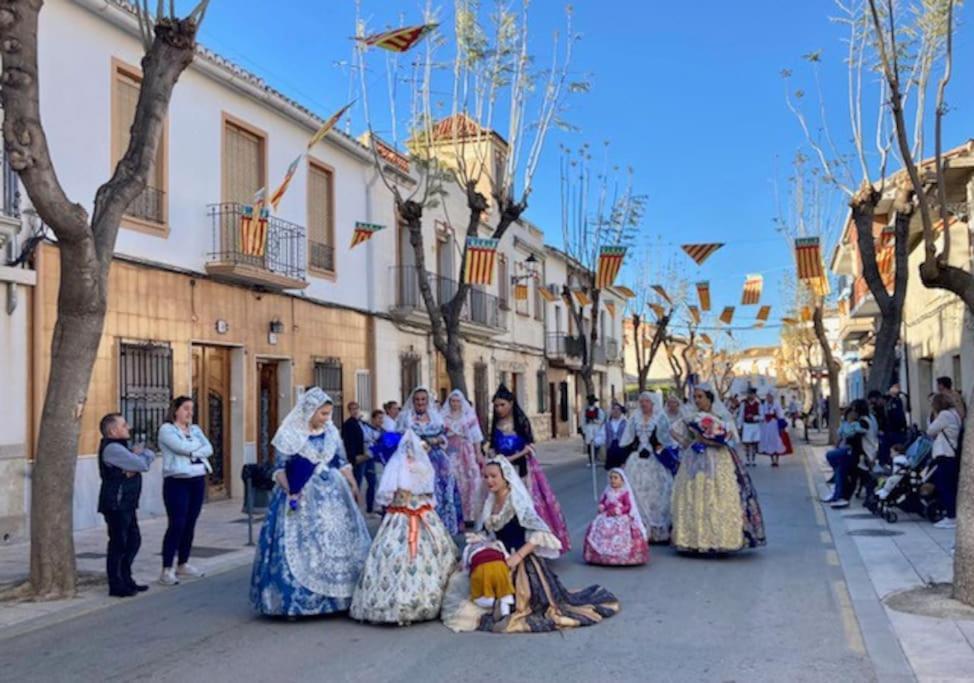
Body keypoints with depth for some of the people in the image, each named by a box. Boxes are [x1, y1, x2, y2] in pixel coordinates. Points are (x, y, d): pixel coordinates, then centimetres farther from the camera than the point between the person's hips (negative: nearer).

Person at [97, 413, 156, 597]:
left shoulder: (120, 447, 17)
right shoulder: (112, 448, -15)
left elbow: (150, 455, 12)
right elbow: (143, 465, -21)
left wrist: (140, 454, -10)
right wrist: (141, 454, 2)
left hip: (126, 504, 10)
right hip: (115, 504, -10)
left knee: (134, 541, 14)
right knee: (118, 544, -4)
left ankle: (126, 580, 24)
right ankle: (116, 586, 3)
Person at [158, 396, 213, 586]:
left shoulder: (195, 429, 16)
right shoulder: (167, 429, -3)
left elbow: (209, 449, 2)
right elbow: (181, 447, -18)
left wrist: (193, 452, -14)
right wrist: (198, 445, -1)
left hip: (197, 480, 7)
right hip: (177, 482, -6)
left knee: (190, 524, 10)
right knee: (177, 524, -10)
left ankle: (183, 564, 20)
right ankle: (167, 570, -7)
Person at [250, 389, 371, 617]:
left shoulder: (331, 432, 7)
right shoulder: (291, 434, -7)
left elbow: (342, 462, 13)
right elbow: (280, 468, -8)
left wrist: (353, 485, 8)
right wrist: (289, 490, -22)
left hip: (331, 495, 5)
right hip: (301, 497, -5)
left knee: (337, 543, 6)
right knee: (297, 547, -5)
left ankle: (337, 597, 17)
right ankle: (293, 601, 2)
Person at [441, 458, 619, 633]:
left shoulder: (517, 500, -15)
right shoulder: (490, 503, 6)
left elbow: (540, 533, -21)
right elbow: (488, 533, 18)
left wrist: (519, 555, -28)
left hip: (524, 562, -7)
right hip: (501, 561, 7)